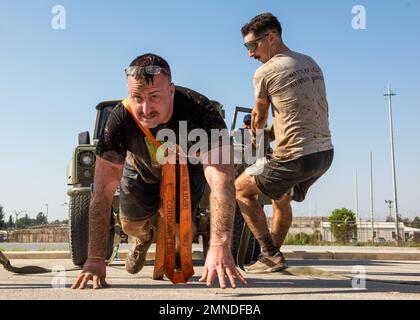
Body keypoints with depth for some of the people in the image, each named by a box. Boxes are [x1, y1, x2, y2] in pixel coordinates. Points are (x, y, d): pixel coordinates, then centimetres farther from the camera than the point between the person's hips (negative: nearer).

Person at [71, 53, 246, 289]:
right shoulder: (120, 119, -37)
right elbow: (103, 192, -35)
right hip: (142, 169, 1)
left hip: (186, 169, -1)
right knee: (131, 225, 8)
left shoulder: (200, 112, -42)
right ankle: (145, 238, 48)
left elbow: (222, 179, -51)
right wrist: (95, 260, -40)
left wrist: (220, 246, -62)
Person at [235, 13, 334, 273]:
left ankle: (271, 255, 8)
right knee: (282, 198, 29)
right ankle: (272, 257, 35)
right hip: (325, 152, 8)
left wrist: (255, 135, 30)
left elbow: (259, 116, 8)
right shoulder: (312, 63, 13)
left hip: (295, 157, -8)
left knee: (242, 188, 11)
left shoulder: (265, 72, -8)